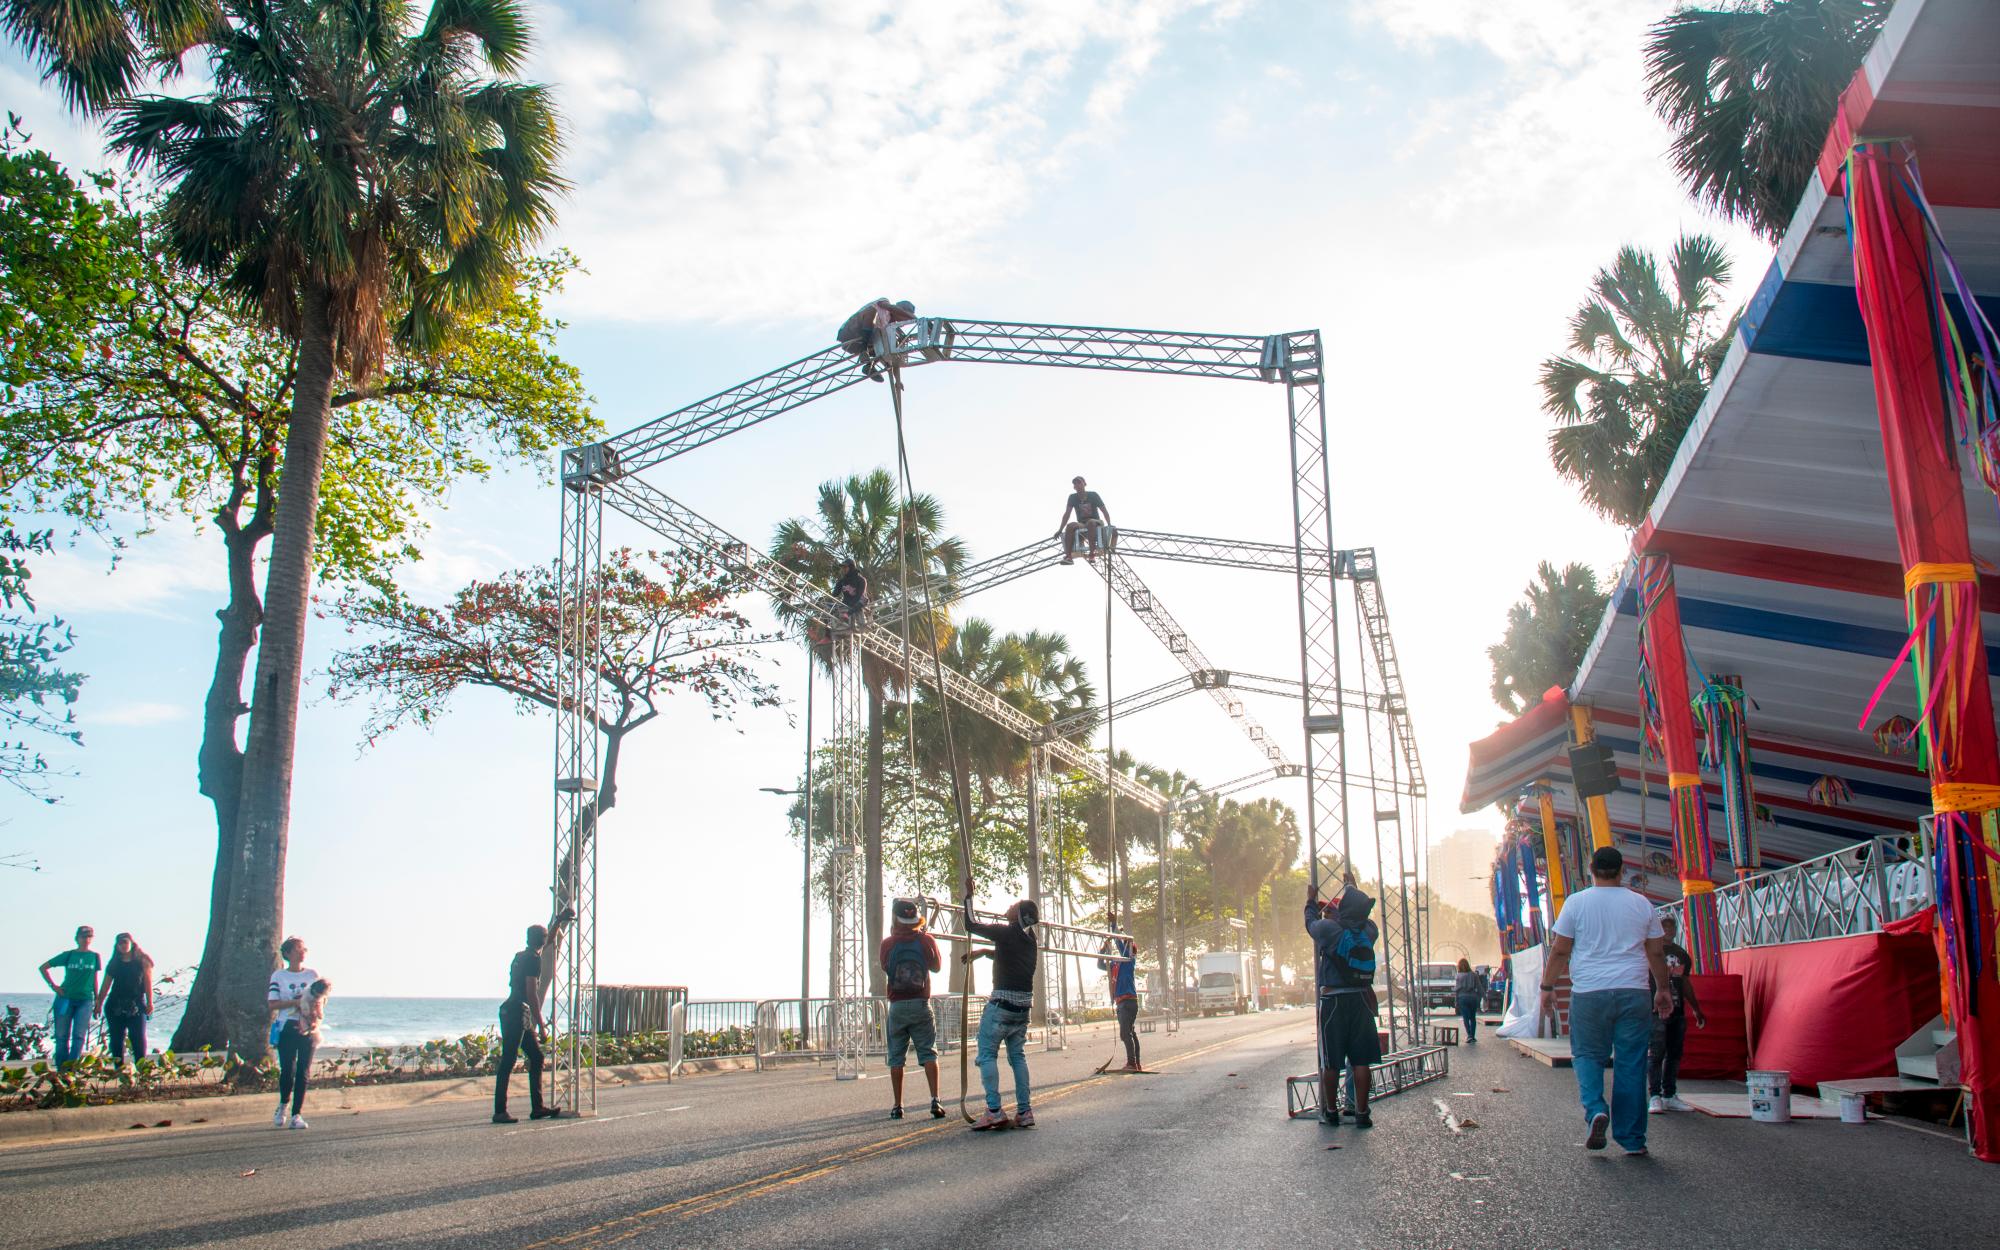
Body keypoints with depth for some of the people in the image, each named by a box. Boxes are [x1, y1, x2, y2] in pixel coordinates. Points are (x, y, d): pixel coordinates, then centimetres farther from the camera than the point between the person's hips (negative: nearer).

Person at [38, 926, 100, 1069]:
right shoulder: (68, 955, 2)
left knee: (79, 1036, -8)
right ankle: (61, 1069, 10)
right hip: (65, 998, 0)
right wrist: (53, 985, 0)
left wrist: (97, 1002, 9)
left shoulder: (95, 956, 6)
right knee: (62, 1036, 2)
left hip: (85, 1000, 0)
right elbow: (43, 967, 9)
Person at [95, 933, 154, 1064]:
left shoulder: (142, 961, 5)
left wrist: (149, 1002, -7)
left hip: (136, 1006, -3)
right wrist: (99, 1004, 5)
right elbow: (105, 986, 12)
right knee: (116, 1040, 3)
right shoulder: (114, 964, 13)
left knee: (138, 1039, -9)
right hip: (115, 1007, 3)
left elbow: (148, 983, 0)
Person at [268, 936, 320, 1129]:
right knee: (287, 1069, -5)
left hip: (308, 1028, 2)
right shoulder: (279, 976, 3)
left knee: (304, 1072, -2)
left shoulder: (313, 975, 10)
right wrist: (296, 1002, -17)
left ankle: (296, 1115, 4)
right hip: (286, 1027, -2)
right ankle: (282, 1106, 22)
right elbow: (273, 1004, -5)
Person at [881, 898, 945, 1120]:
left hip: (897, 1006, 0)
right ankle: (935, 1100, -8)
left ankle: (897, 1106, 7)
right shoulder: (926, 940, -4)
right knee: (928, 1053, 3)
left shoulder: (887, 943, -5)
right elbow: (937, 966, 12)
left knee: (896, 1057, 7)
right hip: (921, 1004, 0)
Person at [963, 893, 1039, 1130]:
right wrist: (983, 952, 22)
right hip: (1024, 1004, 7)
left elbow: (971, 925, -7)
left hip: (1002, 1003, -7)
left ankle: (994, 1111, -11)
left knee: (987, 1054, -3)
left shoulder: (1006, 932, -12)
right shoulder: (1028, 937, 11)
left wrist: (969, 897, 4)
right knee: (1018, 1056, 12)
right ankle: (1024, 1111, 9)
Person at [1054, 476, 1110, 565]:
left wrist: (1109, 526, -18)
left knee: (1091, 522, -39)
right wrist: (1060, 530, -7)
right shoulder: (1073, 497, 3)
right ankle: (1068, 556, -38)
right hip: (1082, 526, 2)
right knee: (1070, 525, -31)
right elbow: (1067, 514, 1)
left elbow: (1105, 511, -4)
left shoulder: (1093, 495, -3)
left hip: (1096, 523, -2)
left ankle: (1092, 554, -43)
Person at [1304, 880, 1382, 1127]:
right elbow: (1362, 916, 24)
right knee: (1361, 1060, 5)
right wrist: (1355, 891, 40)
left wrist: (1311, 902, 31)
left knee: (1331, 1062, 6)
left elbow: (1311, 923, 11)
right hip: (1362, 999, 3)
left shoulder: (1328, 929, -11)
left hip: (1333, 1002, -3)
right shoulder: (1369, 930, 0)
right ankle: (1361, 1113, 5)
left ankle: (1330, 1111, 15)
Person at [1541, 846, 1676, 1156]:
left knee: (1587, 1055, 11)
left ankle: (1596, 1110, -13)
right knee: (1631, 1064, 6)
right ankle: (1632, 1139, 9)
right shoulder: (1641, 904, 7)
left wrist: (1547, 986, 9)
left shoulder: (1577, 902, 0)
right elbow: (1657, 953, 13)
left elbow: (1559, 950, 0)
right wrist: (1662, 989, 25)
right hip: (1634, 993, 2)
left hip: (1589, 994, -2)